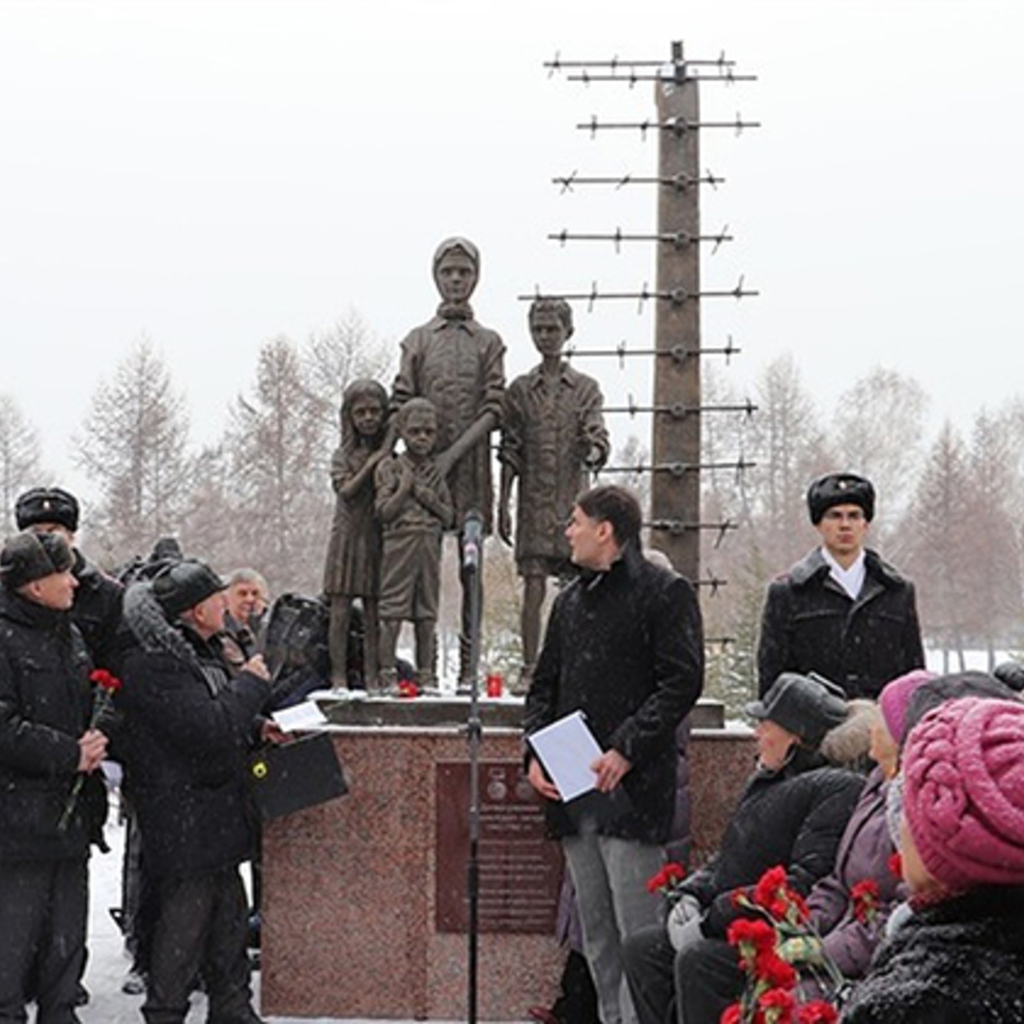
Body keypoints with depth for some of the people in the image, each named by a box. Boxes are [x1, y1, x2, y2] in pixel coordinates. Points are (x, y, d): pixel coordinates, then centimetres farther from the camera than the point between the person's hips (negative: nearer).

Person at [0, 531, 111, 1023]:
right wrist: (69, 754, -17)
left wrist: (99, 734, 0)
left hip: (71, 813, 8)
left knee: (66, 939, 15)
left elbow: (94, 703, 22)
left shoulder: (69, 635, 14)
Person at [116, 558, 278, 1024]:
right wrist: (252, 684, -13)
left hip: (215, 811, 10)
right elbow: (208, 731, -25)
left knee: (228, 911, 16)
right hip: (181, 820, -10)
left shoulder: (199, 651, 14)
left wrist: (257, 729, 9)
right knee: (185, 916, -3)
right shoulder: (152, 665, -19)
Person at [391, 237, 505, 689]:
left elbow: (493, 412, -2)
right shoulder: (417, 340, 9)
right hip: (423, 466, 1)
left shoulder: (488, 342, 7)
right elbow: (400, 409, 2)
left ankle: (467, 666, 3)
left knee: (470, 566, 0)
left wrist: (451, 455, -13)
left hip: (469, 466, 0)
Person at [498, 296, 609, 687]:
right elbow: (510, 452, 8)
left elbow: (597, 436, -4)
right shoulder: (520, 389, 9)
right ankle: (530, 668, 2)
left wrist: (593, 453, -28)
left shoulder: (585, 388, 6)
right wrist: (503, 504, 2)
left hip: (573, 500, -1)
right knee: (533, 587, -2)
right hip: (534, 502, 1)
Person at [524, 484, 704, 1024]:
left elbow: (682, 682, -11)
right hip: (571, 791, 8)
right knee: (596, 932, 12)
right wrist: (535, 753, 5)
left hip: (632, 789, -7)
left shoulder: (664, 592, -4)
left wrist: (626, 750, -18)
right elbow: (544, 684, 21)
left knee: (638, 931, -6)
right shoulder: (570, 600, 19)